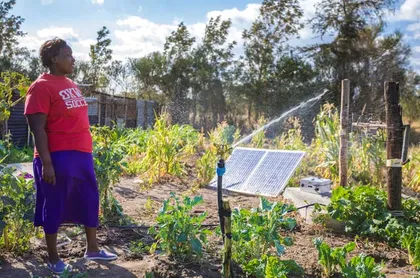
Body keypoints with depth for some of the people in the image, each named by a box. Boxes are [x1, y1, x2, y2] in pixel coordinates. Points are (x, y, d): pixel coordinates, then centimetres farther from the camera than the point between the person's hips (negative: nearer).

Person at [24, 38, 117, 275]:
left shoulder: (71, 84, 13)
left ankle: (93, 248, 30)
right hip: (58, 157, -8)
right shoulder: (42, 87, -12)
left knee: (90, 200, 15)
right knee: (54, 206, 5)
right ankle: (53, 258, 21)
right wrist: (46, 162, -20)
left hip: (82, 155, 9)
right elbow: (38, 128, -16)